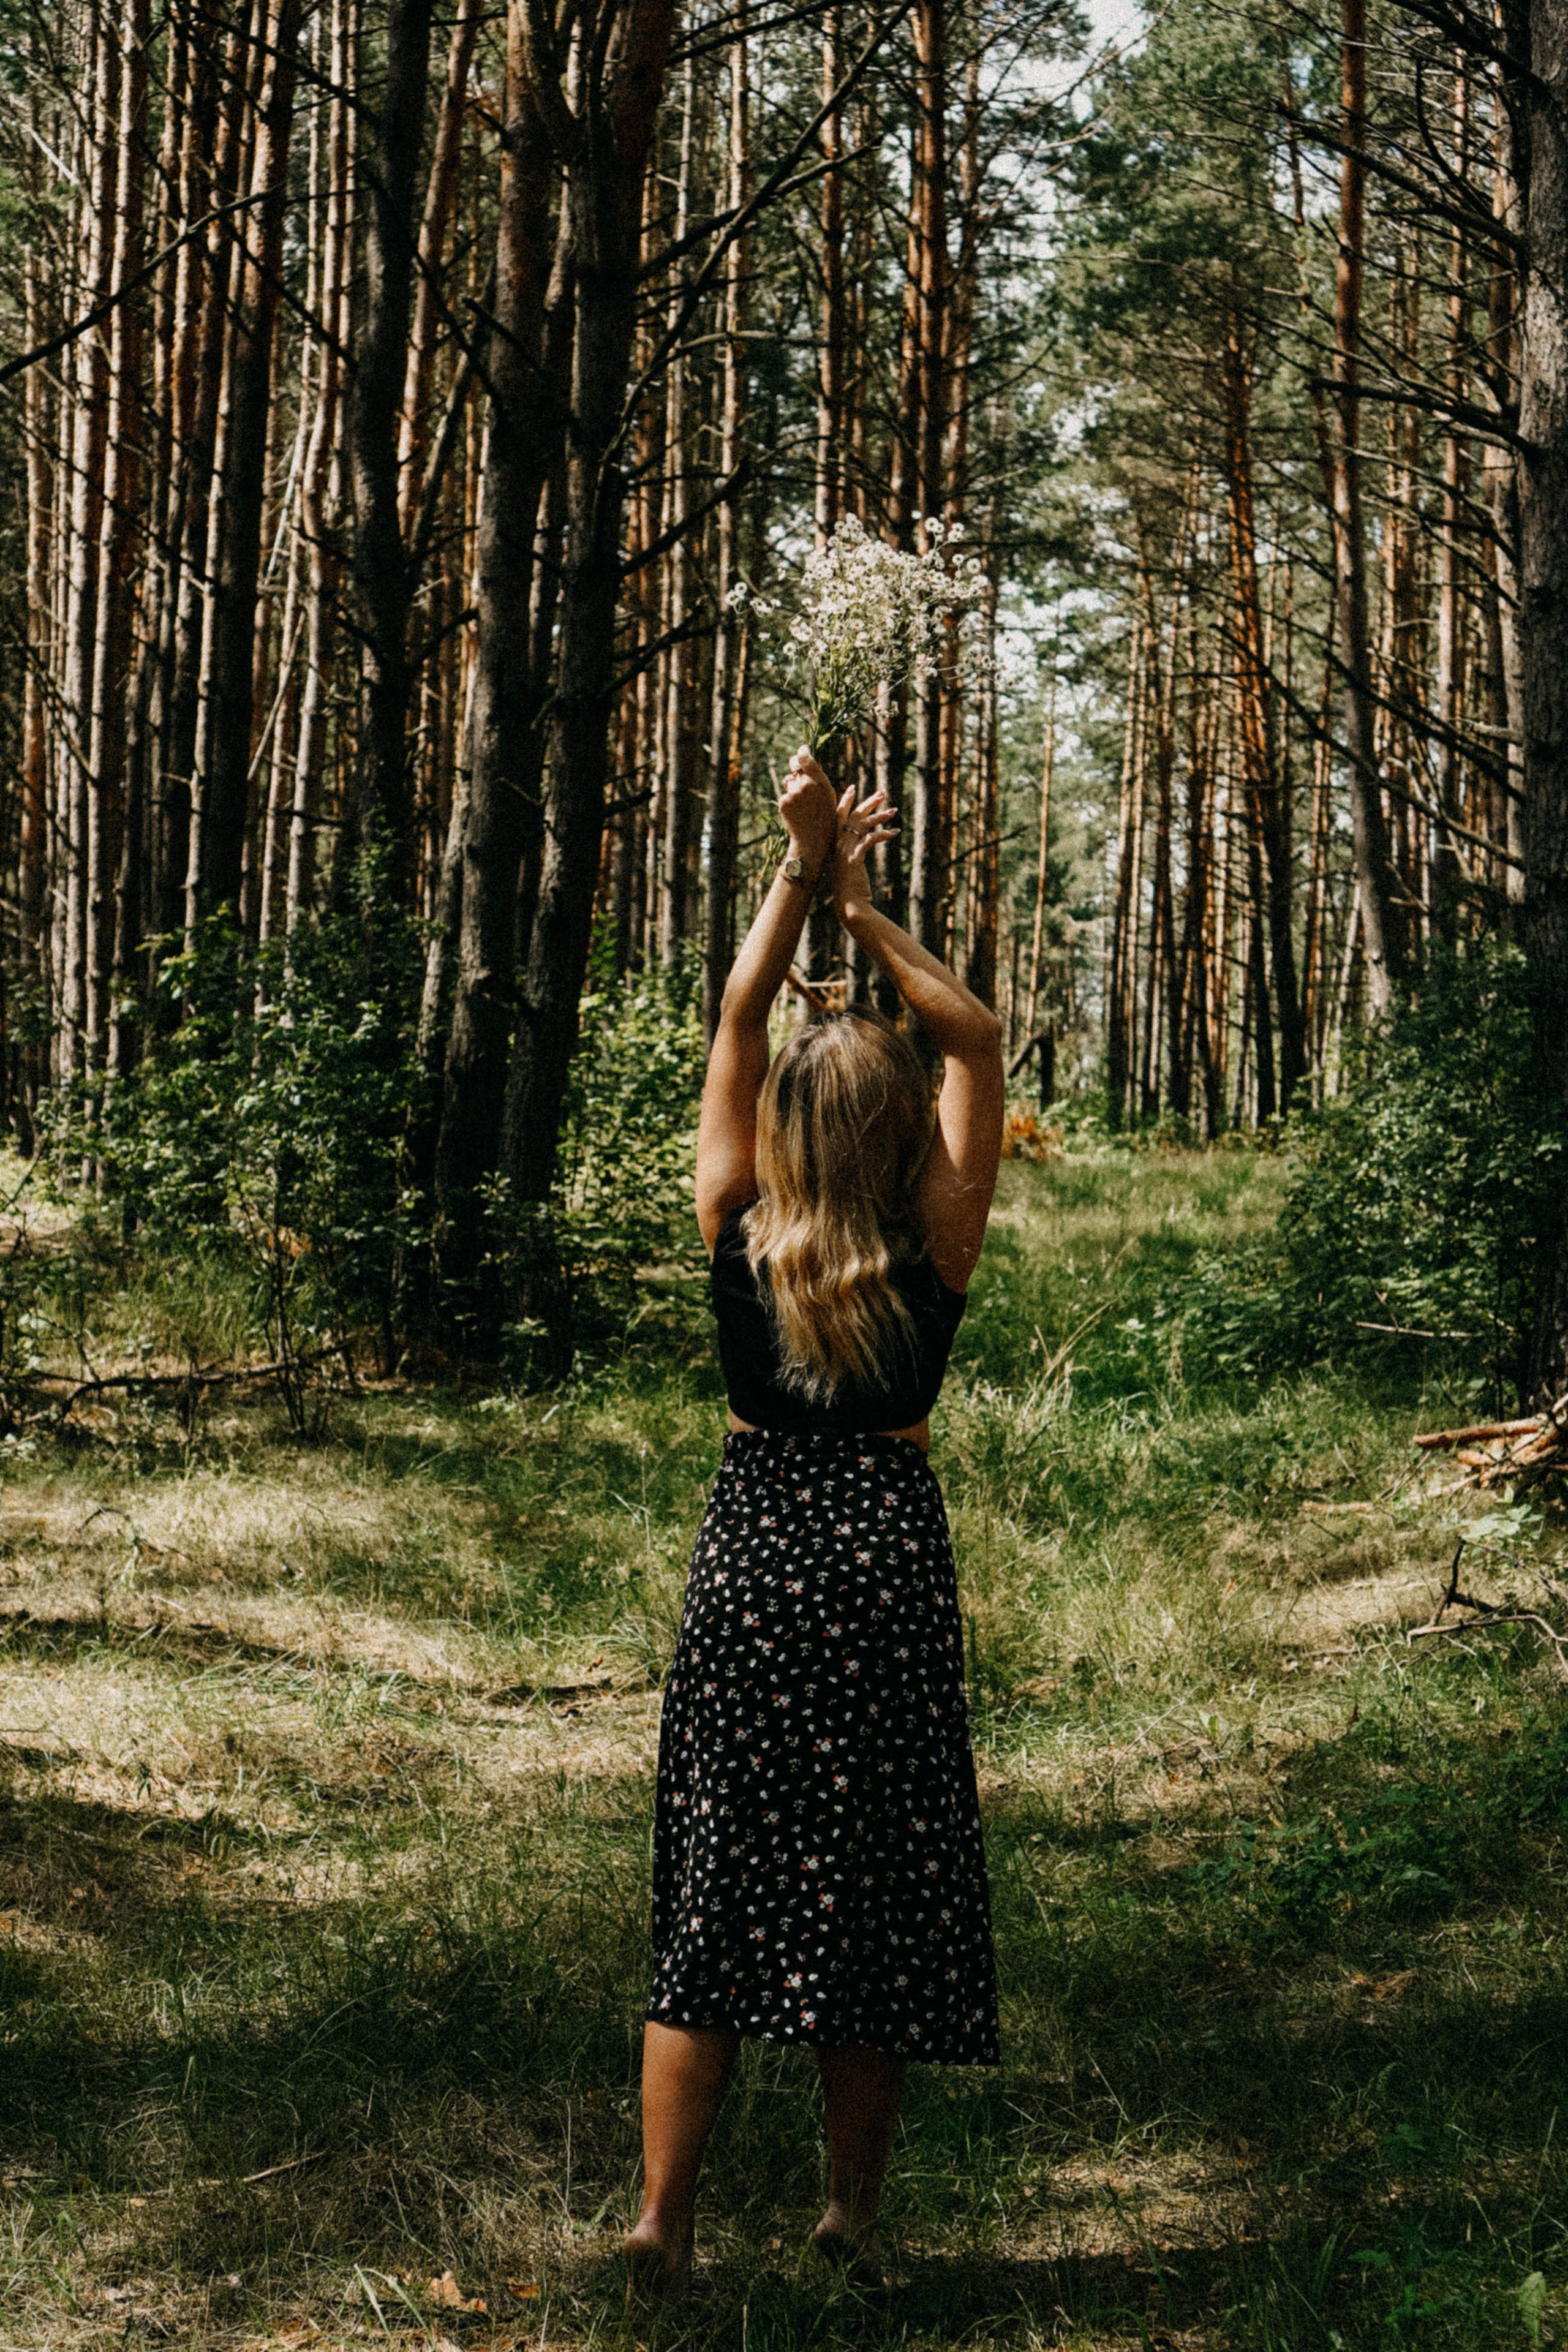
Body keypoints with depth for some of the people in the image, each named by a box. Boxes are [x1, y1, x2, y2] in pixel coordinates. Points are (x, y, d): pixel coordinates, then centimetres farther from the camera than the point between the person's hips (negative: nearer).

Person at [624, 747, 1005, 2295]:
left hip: (750, 1545, 1)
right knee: (873, 1885, 8)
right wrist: (864, 907, -3)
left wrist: (804, 874, 3)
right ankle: (854, 2211, 16)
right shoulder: (936, 1253, -9)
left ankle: (663, 2213, 6)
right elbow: (975, 1040, 0)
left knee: (714, 1880, 7)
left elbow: (735, 1020, 3)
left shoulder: (737, 1237, -7)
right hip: (888, 1556, -1)